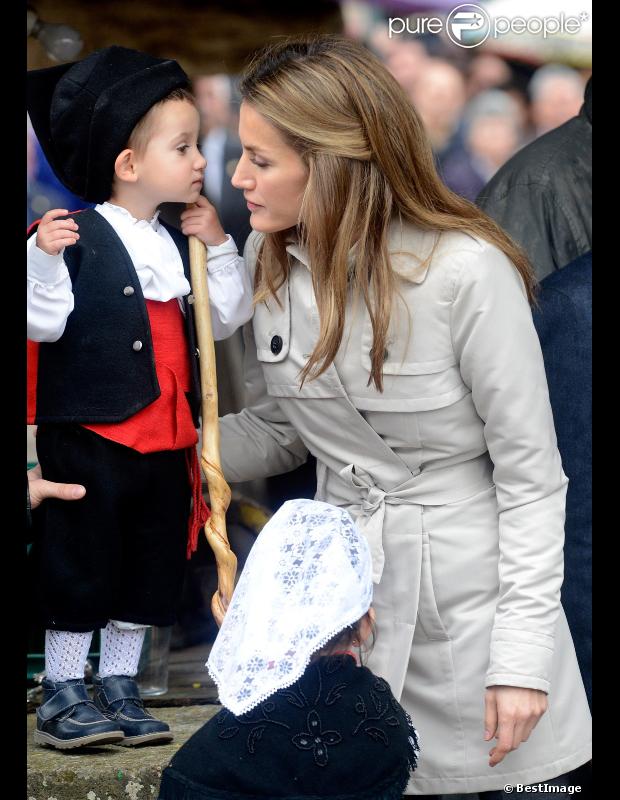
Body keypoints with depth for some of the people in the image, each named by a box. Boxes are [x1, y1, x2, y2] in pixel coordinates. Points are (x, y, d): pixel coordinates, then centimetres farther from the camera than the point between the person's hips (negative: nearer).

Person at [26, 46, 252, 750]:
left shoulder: (178, 243, 9)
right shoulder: (74, 237, -12)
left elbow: (226, 318, 13)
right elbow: (43, 322, -17)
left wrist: (216, 245, 2)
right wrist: (45, 258, -32)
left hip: (165, 441, 7)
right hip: (89, 435, -7)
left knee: (149, 570, 13)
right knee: (80, 565, 2)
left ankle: (118, 689, 26)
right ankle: (63, 697, 14)